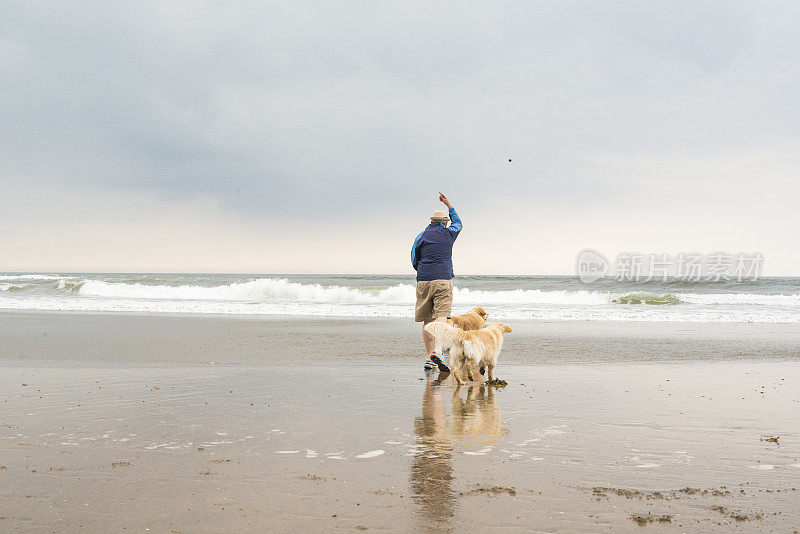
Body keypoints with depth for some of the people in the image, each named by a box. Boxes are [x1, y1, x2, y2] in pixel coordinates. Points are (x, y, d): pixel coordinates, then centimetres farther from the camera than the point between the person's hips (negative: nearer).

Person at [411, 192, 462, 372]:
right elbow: (458, 223, 29)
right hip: (443, 281, -2)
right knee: (441, 318, -10)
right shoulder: (448, 234, 6)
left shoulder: (421, 236, 8)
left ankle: (429, 357, 12)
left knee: (427, 320, 9)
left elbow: (414, 261, 12)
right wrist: (448, 204, 38)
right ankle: (437, 351, -31)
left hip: (423, 281, 2)